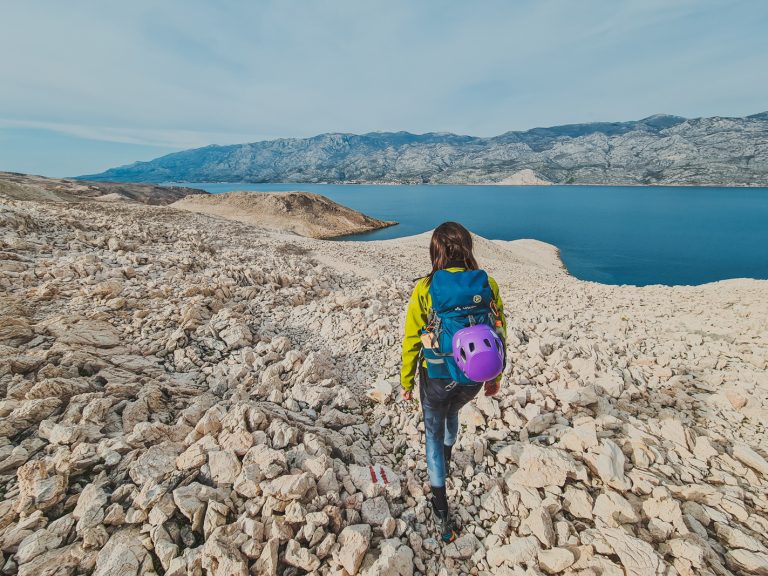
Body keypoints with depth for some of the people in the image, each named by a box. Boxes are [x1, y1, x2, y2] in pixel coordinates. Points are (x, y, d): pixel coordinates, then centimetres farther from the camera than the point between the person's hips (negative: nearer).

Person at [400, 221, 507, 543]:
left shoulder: (425, 288, -18)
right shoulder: (488, 284, -10)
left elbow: (412, 340, -11)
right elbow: (500, 334, -1)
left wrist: (406, 382, 4)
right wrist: (495, 377, 13)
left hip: (436, 379, -3)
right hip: (474, 380, 4)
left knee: (433, 433, 22)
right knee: (452, 412, 35)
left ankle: (441, 510, 25)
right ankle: (446, 458, 62)